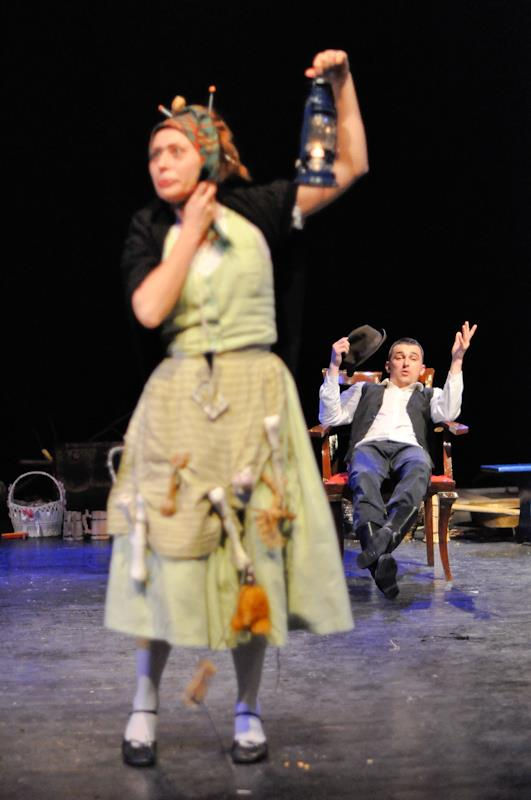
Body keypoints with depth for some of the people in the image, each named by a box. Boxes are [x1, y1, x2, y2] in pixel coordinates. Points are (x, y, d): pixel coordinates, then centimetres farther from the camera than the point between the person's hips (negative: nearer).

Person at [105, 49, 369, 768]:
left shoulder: (255, 210, 4)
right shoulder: (149, 231, 5)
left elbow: (350, 168, 3)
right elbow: (149, 310, -11)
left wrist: (342, 83, -3)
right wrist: (192, 233, -7)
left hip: (255, 397, 0)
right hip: (180, 398, 0)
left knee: (255, 552, 3)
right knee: (168, 549, 0)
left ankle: (248, 709, 18)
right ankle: (144, 705, 16)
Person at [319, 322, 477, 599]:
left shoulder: (429, 395, 33)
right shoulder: (365, 390, 35)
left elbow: (448, 413, 8)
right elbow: (329, 418, 21)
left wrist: (457, 362, 4)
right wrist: (334, 367, 14)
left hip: (409, 447, 0)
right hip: (369, 446, 0)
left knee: (419, 470, -40)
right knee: (365, 478, -40)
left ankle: (385, 536, -58)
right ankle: (381, 557, -57)